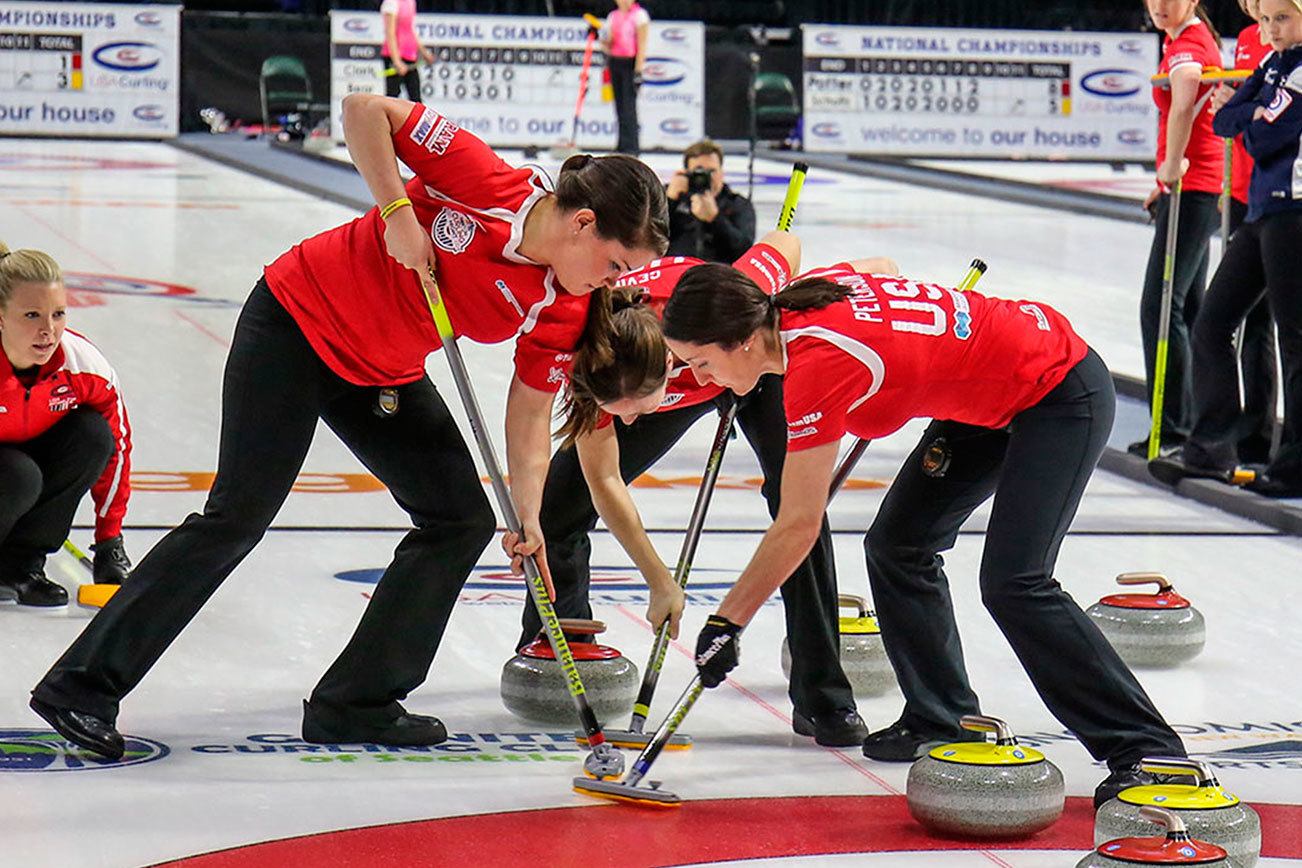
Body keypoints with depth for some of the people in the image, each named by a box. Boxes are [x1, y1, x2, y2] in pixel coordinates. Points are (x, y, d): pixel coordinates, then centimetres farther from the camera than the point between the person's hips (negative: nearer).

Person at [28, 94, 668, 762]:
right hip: (296, 325, -7)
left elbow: (529, 412, -1)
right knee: (238, 518, -11)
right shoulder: (486, 182, -25)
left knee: (462, 519, 0)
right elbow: (365, 110, -21)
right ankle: (83, 686, -4)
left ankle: (358, 702, 8)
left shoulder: (561, 309, -8)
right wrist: (398, 214, -28)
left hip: (386, 377, 7)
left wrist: (528, 516, -12)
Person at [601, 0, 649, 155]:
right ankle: (621, 147, 8)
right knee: (619, 105, 5)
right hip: (614, 62, 6)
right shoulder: (612, 16, 15)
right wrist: (605, 39, -4)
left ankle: (631, 147, -13)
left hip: (630, 63, -6)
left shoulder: (639, 15, -5)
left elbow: (642, 45, -10)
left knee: (628, 106, -12)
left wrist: (638, 70, -16)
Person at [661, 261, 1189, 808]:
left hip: (1063, 393, -10)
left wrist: (724, 624, -16)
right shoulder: (804, 293, -6)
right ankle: (943, 720, 17)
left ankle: (1148, 750, -14)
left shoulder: (818, 362, -29)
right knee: (896, 546, 7)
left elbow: (797, 528, -23)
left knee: (1013, 584, -19)